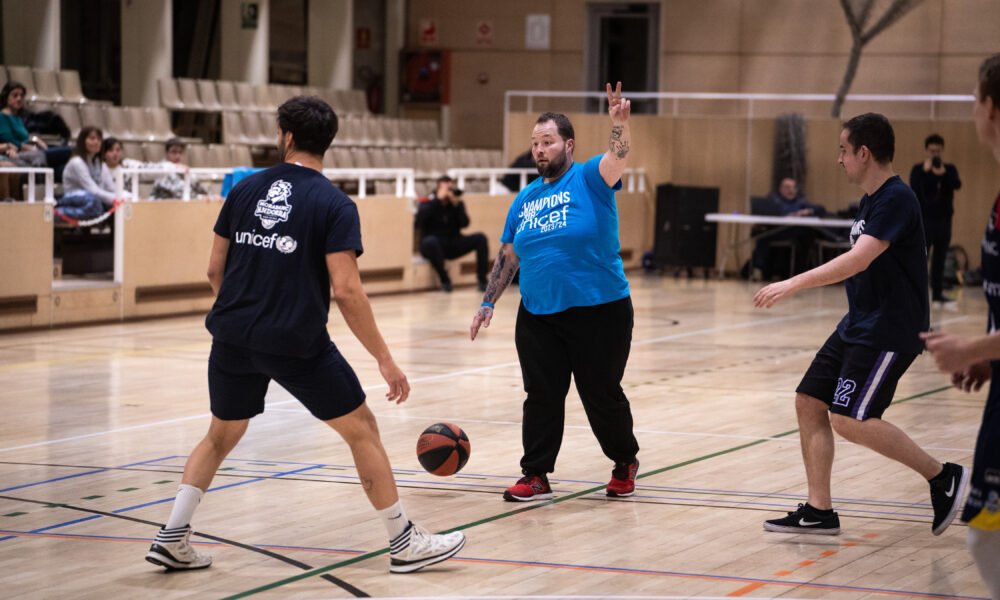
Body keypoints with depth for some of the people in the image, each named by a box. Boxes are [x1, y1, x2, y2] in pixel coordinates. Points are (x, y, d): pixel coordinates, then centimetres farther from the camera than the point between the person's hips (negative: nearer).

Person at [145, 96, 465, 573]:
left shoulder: (246, 190, 8)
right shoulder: (334, 205, -6)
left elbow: (215, 270, 12)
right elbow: (346, 291, -14)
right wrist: (385, 360, -9)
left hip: (233, 337, 4)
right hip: (297, 343, -4)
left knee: (221, 435, 24)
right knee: (362, 429, 10)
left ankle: (171, 540, 19)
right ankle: (405, 543, 13)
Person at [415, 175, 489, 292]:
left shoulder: (457, 203, 6)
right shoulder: (428, 202, -2)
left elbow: (464, 224, -8)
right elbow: (420, 219, -24)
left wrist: (456, 204, -18)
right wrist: (438, 199, -23)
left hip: (453, 245, 3)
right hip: (435, 245, -3)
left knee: (480, 238, -17)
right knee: (430, 241, -39)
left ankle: (482, 280, -15)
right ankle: (444, 280, -23)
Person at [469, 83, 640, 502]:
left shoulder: (590, 179, -4)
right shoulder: (525, 198, 11)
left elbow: (618, 158, -26)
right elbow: (508, 257, 16)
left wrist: (619, 121, -42)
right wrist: (488, 303, 11)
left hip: (599, 312, -4)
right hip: (537, 316, 4)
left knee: (602, 395, 5)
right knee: (541, 397, 2)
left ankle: (625, 463, 28)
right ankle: (536, 476, 9)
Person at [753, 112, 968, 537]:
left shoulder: (895, 199, -18)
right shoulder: (871, 200, 12)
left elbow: (859, 260, -30)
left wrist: (793, 285, -32)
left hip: (889, 333, -10)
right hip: (858, 325, 10)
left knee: (850, 420, -16)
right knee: (809, 403, 5)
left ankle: (942, 476, -2)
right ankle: (819, 512, 10)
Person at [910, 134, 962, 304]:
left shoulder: (949, 169, 6)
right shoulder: (918, 169, -1)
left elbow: (957, 185, -13)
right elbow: (914, 189, -14)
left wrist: (943, 174, -31)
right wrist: (926, 172, -22)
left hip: (944, 219, 3)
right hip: (924, 219, -3)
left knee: (940, 257, 8)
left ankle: (937, 292, 14)